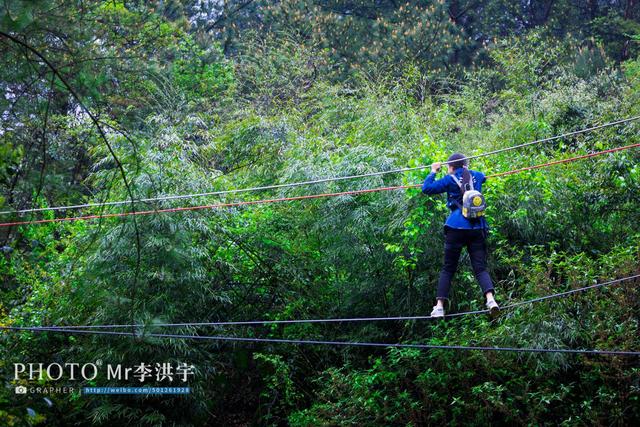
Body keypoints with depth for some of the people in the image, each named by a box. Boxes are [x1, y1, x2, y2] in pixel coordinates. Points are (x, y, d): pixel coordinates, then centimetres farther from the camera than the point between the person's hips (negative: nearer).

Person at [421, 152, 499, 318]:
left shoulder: (450, 180, 0)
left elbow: (426, 188, -1)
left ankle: (439, 306, -2)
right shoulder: (475, 176, 13)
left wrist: (433, 172, 14)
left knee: (448, 269, 5)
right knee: (480, 267, -1)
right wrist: (466, 169, 50)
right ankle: (490, 298, -25)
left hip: (456, 228, -3)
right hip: (477, 228, 3)